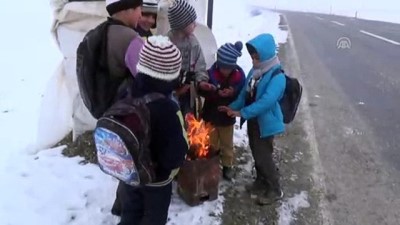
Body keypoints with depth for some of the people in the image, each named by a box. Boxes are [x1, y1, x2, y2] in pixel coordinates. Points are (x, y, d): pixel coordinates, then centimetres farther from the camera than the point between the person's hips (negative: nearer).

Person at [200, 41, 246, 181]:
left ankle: (227, 166, 39)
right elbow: (203, 92, -15)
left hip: (227, 116, 1)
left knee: (227, 143, 20)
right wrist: (214, 92, -32)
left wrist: (233, 93, -30)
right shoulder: (211, 73, -19)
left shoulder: (239, 75, -16)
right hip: (210, 114, -1)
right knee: (211, 143, 17)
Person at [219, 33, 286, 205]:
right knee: (256, 154, 20)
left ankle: (275, 190, 19)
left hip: (266, 123, -8)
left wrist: (243, 113, -30)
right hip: (253, 120, 8)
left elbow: (266, 101, -32)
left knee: (263, 157, 1)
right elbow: (245, 92, 12)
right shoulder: (255, 70, 4)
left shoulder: (277, 76, -22)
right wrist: (234, 107, 1)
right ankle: (261, 181, 40)